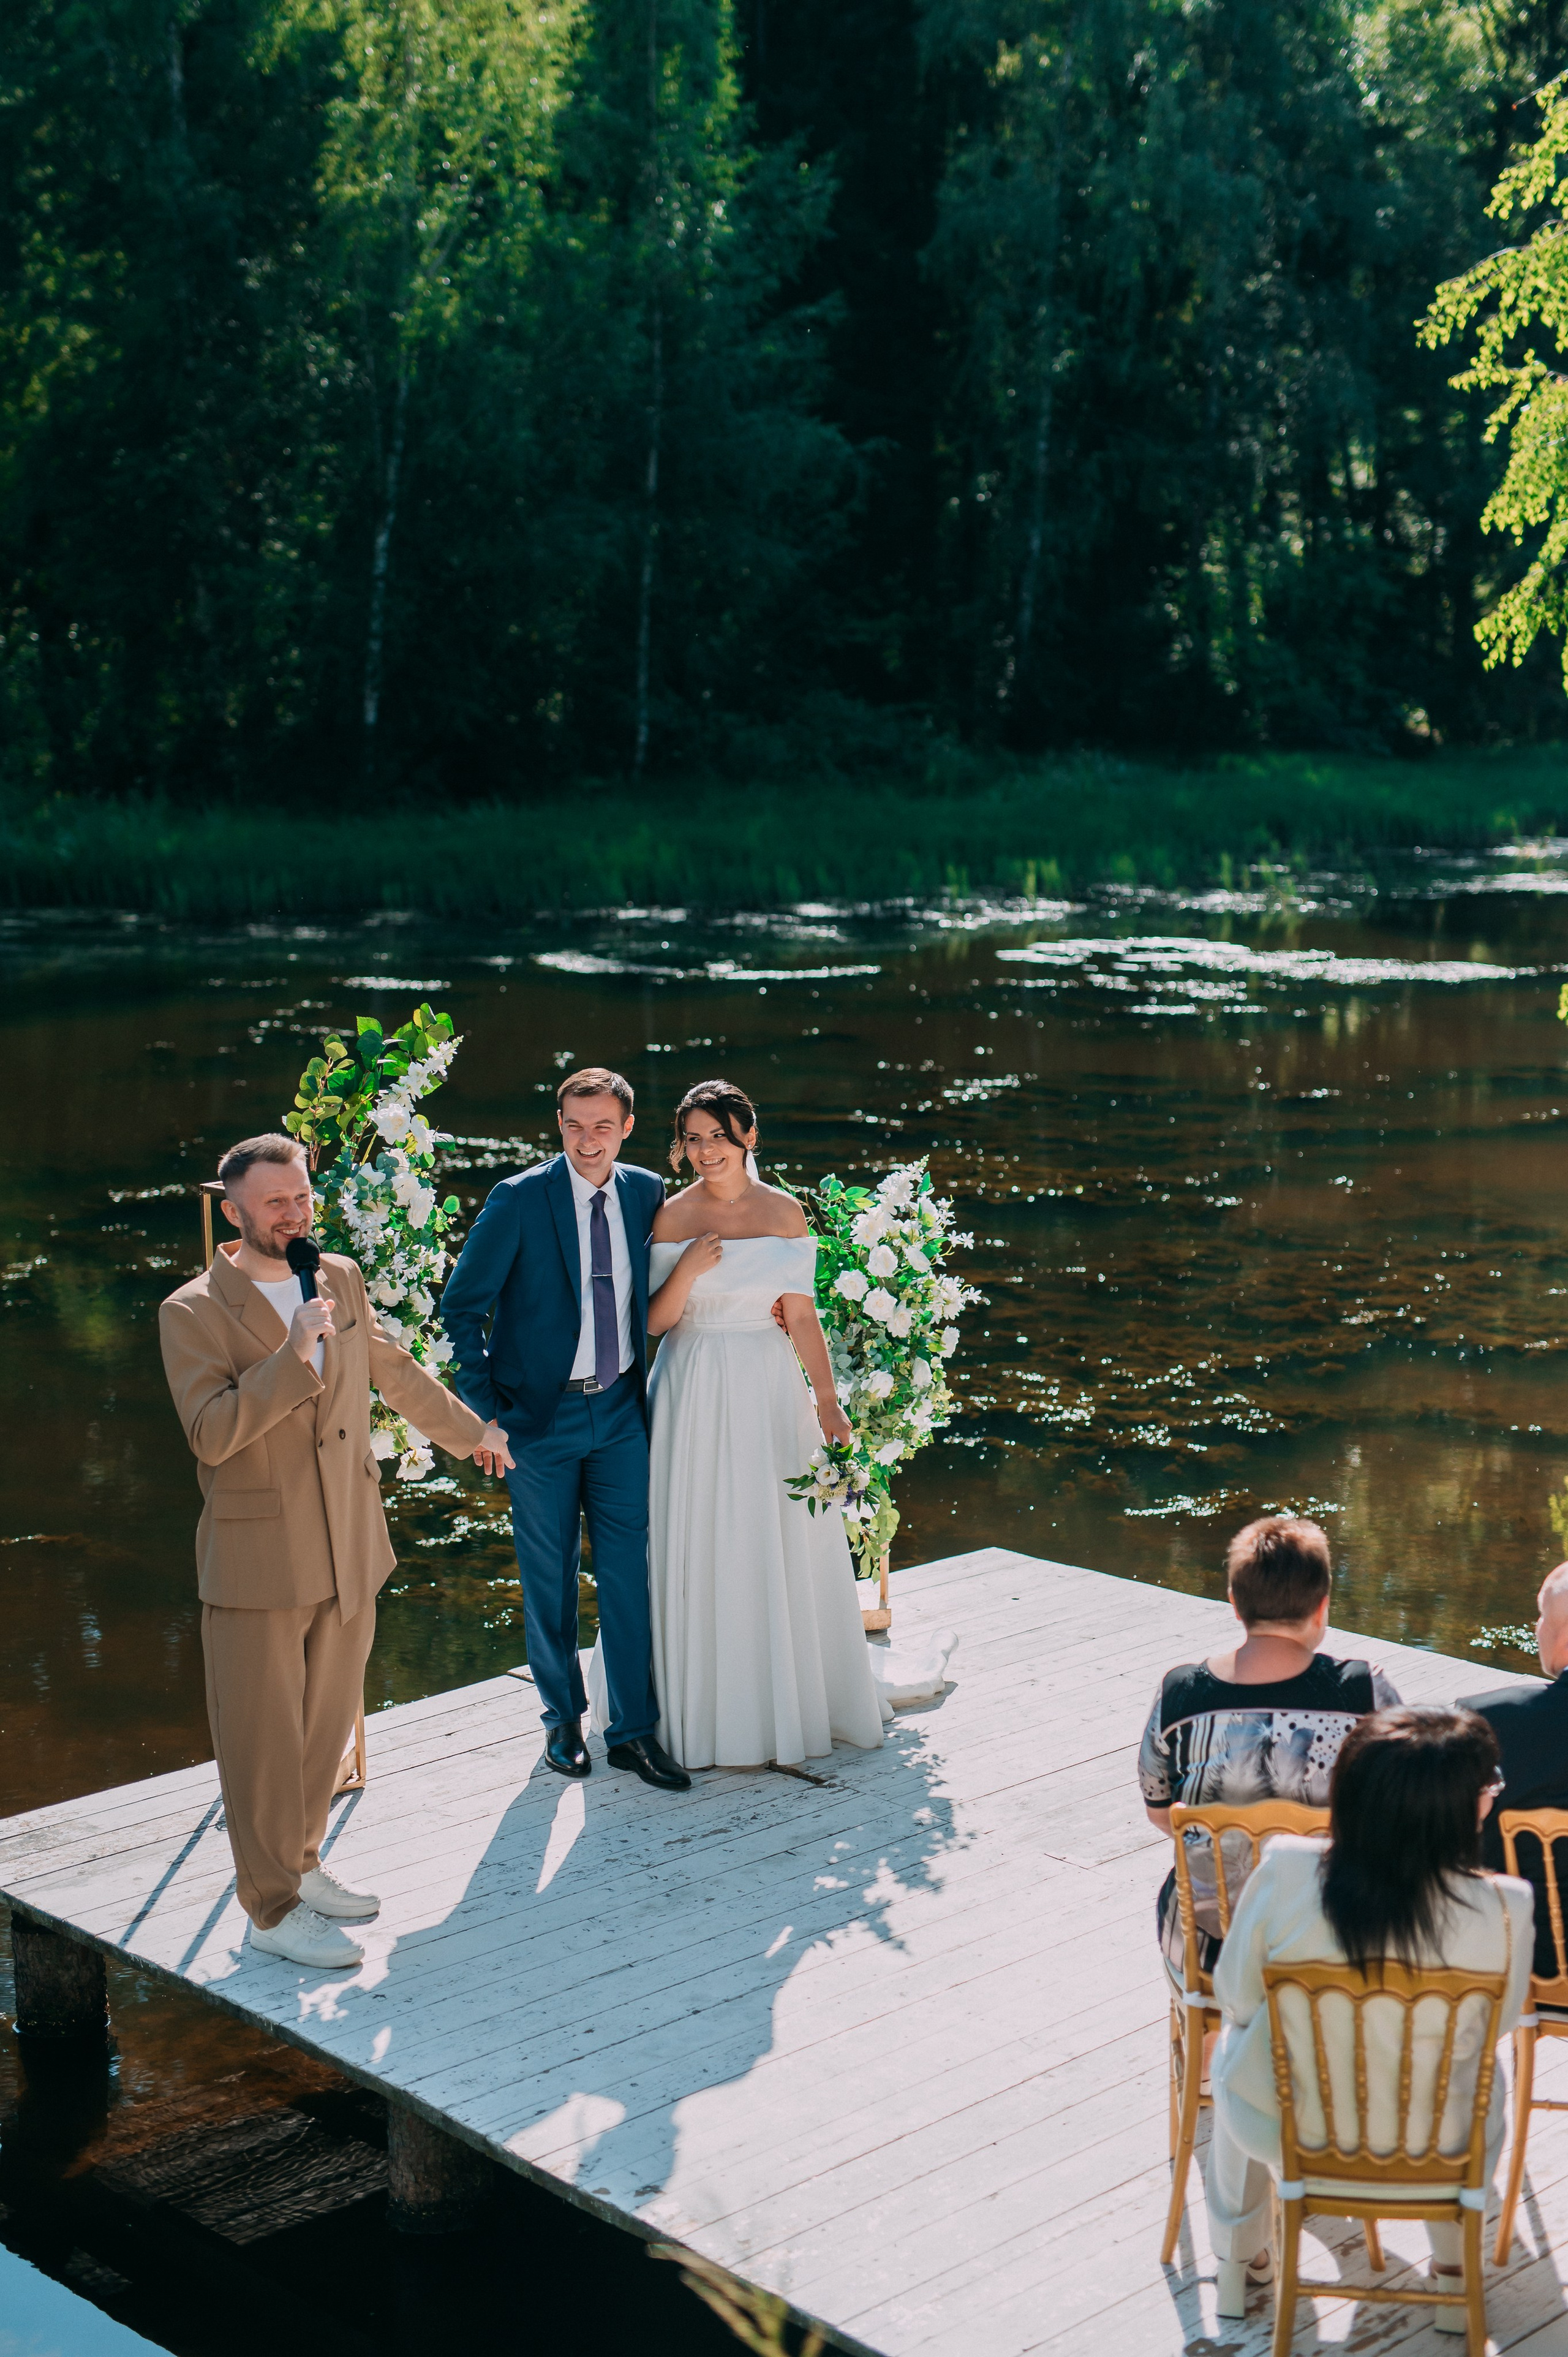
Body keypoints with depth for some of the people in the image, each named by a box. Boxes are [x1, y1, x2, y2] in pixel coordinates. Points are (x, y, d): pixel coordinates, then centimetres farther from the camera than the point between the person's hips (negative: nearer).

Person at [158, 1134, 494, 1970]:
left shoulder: (341, 1279, 7)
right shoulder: (192, 1313, -10)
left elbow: (394, 1372, 23)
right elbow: (211, 1435, -21)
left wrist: (471, 1431, 34)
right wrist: (293, 1356, -28)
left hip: (349, 1553, 6)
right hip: (257, 1563, -6)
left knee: (326, 1725, 16)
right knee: (262, 1738, 1)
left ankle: (299, 1865, 33)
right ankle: (273, 1908, 13)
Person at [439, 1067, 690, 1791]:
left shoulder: (647, 1193, 1)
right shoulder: (518, 1200, -11)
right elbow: (461, 1306, -7)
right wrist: (485, 1410, -11)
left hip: (621, 1411, 3)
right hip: (541, 1414, -3)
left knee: (629, 1570, 3)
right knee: (550, 1576, 9)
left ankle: (634, 1729, 14)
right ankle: (563, 1718, 26)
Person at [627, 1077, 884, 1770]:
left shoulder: (784, 1212, 2)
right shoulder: (673, 1218, -1)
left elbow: (803, 1317, 4)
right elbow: (654, 1322, -2)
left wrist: (828, 1403, 2)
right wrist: (687, 1271, -18)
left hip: (770, 1397, 1)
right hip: (696, 1397, -1)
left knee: (783, 1545, 5)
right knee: (701, 1549, 2)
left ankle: (792, 1704, 19)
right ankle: (710, 1709, 14)